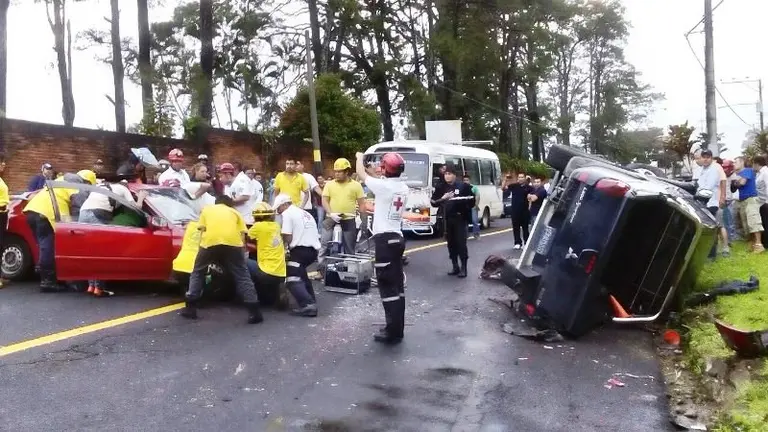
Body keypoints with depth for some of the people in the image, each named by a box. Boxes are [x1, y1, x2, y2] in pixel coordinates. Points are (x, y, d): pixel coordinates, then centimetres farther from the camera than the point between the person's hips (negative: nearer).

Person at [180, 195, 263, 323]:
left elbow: (202, 231, 22)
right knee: (242, 276, 9)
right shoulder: (235, 212, 31)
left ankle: (190, 308, 21)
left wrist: (201, 247, 31)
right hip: (233, 242, 0)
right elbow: (242, 235, 20)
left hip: (210, 241, 0)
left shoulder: (207, 209, 32)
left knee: (197, 273, 21)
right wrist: (243, 252, 28)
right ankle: (254, 312, 2)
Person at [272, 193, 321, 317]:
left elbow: (288, 237, -11)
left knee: (292, 280, -9)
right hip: (313, 249, 9)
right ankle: (311, 301, 26)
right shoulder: (305, 213, 25)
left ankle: (308, 305, -26)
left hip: (301, 249, -9)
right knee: (300, 273, 29)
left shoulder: (287, 213, 0)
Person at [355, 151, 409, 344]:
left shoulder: (382, 186, -13)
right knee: (397, 284, 11)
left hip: (384, 239, -8)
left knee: (387, 286, -6)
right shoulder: (403, 188, 7)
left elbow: (360, 174, 4)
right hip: (397, 238, 8)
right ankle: (397, 329, 18)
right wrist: (374, 173, 35)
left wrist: (359, 158, 23)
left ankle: (393, 332, -5)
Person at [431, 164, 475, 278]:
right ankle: (455, 267, 16)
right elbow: (433, 203, 4)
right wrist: (443, 198, -12)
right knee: (451, 244, 7)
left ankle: (463, 268, -2)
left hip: (460, 218, -4)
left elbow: (471, 200, 2)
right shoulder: (441, 188, 7)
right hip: (447, 219, 4)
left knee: (461, 243, -7)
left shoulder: (463, 186, -1)